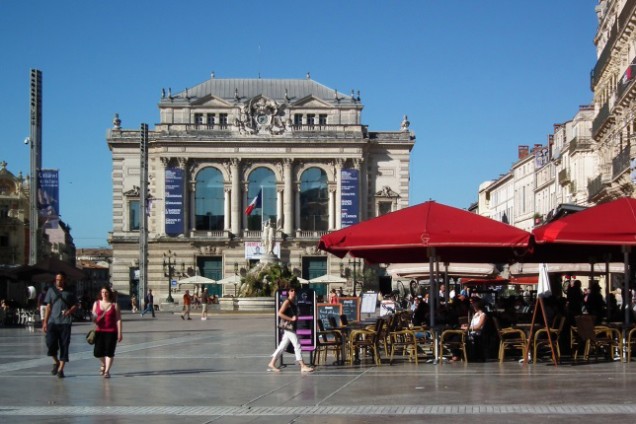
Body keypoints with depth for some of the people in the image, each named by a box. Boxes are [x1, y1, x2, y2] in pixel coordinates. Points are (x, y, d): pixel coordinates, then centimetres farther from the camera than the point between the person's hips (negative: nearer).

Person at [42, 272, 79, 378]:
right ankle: (56, 362, 17)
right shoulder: (51, 291, 11)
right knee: (51, 343, -10)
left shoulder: (69, 292, 7)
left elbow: (76, 304, 13)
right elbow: (48, 307, 12)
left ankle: (61, 369, 5)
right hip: (53, 321, 1)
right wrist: (45, 322, 7)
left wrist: (70, 311, -9)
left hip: (65, 322, -1)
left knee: (64, 346, -2)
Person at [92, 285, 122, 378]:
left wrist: (119, 333, -7)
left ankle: (107, 371, -1)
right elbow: (93, 317, 15)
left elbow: (118, 320, -1)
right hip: (99, 331, 3)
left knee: (109, 352, -7)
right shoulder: (96, 304, 9)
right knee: (97, 352, -2)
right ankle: (103, 364, 30)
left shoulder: (114, 305, 1)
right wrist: (94, 319, -10)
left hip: (111, 331, -3)